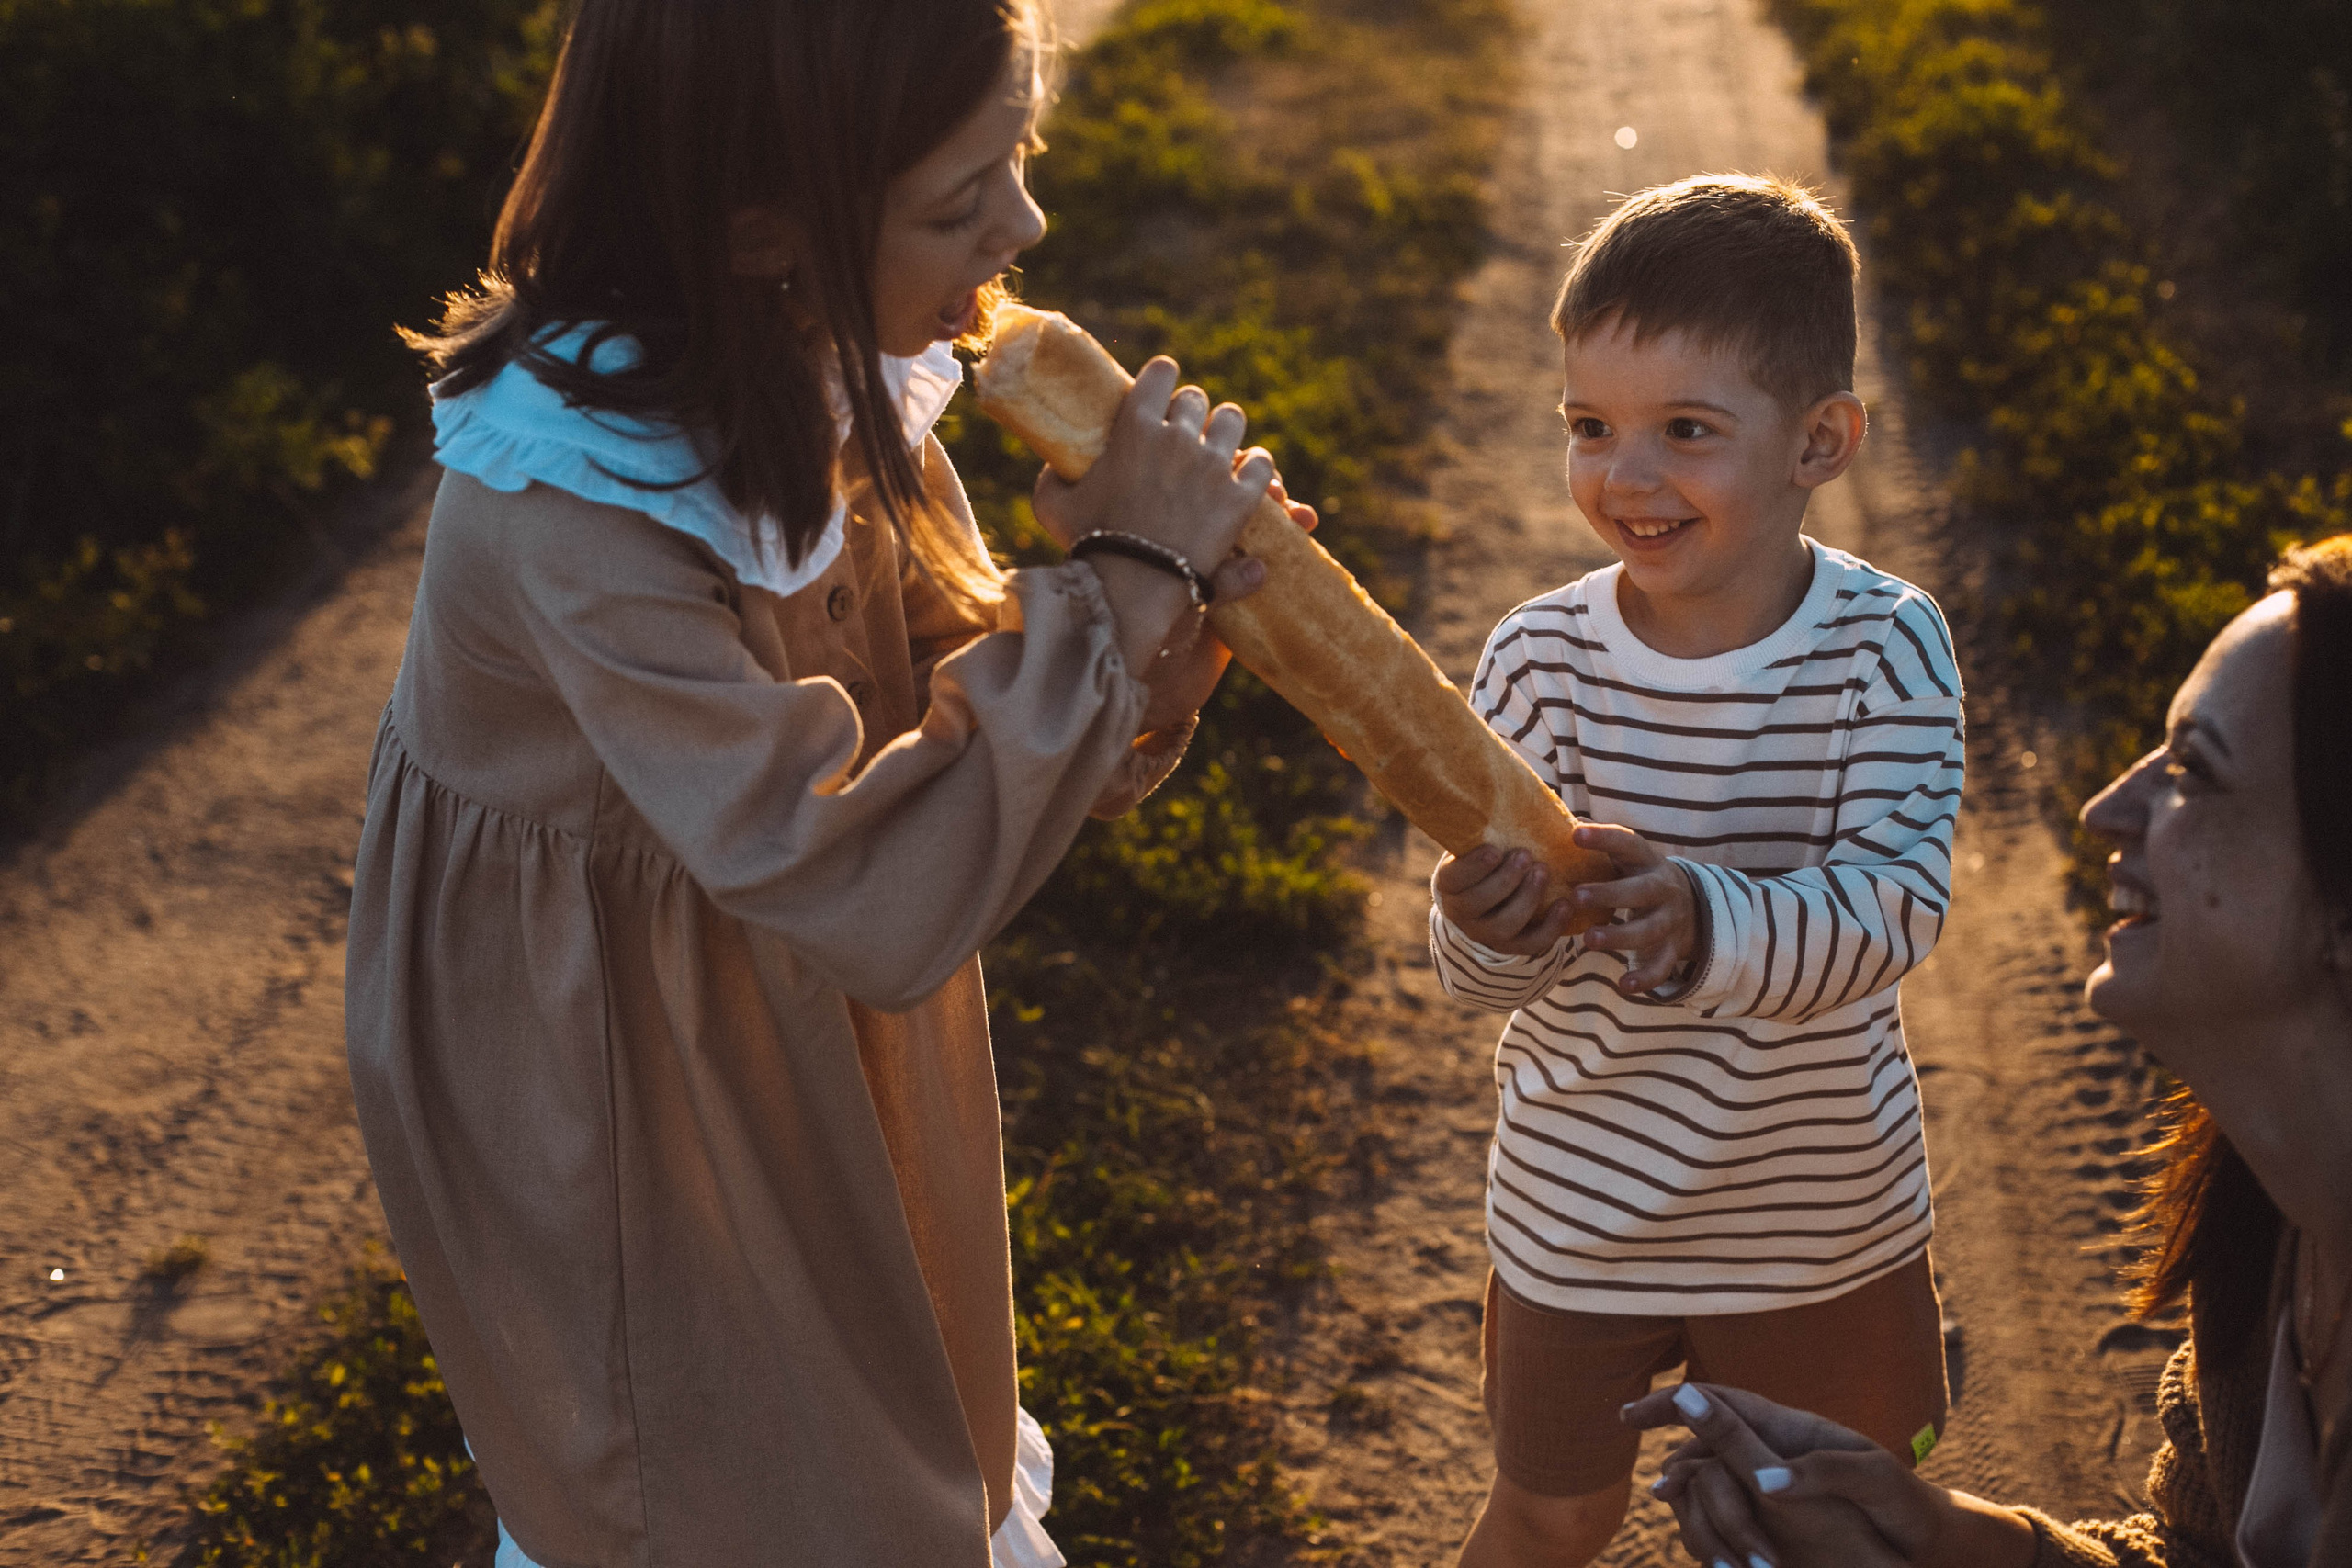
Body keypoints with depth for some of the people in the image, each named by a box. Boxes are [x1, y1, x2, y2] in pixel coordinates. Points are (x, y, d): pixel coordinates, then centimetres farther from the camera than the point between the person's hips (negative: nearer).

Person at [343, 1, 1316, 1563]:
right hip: (616, 1076, -6)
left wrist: (1156, 592, -27)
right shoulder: (573, 512, -37)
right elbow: (874, 897, -37)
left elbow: (964, 700, -6)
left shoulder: (832, 373, -14)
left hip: (816, 1013, 6)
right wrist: (1123, 581, -34)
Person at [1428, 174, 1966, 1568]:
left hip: (1826, 1214, 0)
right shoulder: (1543, 657, -16)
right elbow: (1482, 976, -16)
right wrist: (1489, 925, -41)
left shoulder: (1887, 645, -18)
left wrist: (1704, 920, -46)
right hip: (1581, 1209, 0)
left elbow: (1899, 903, -27)